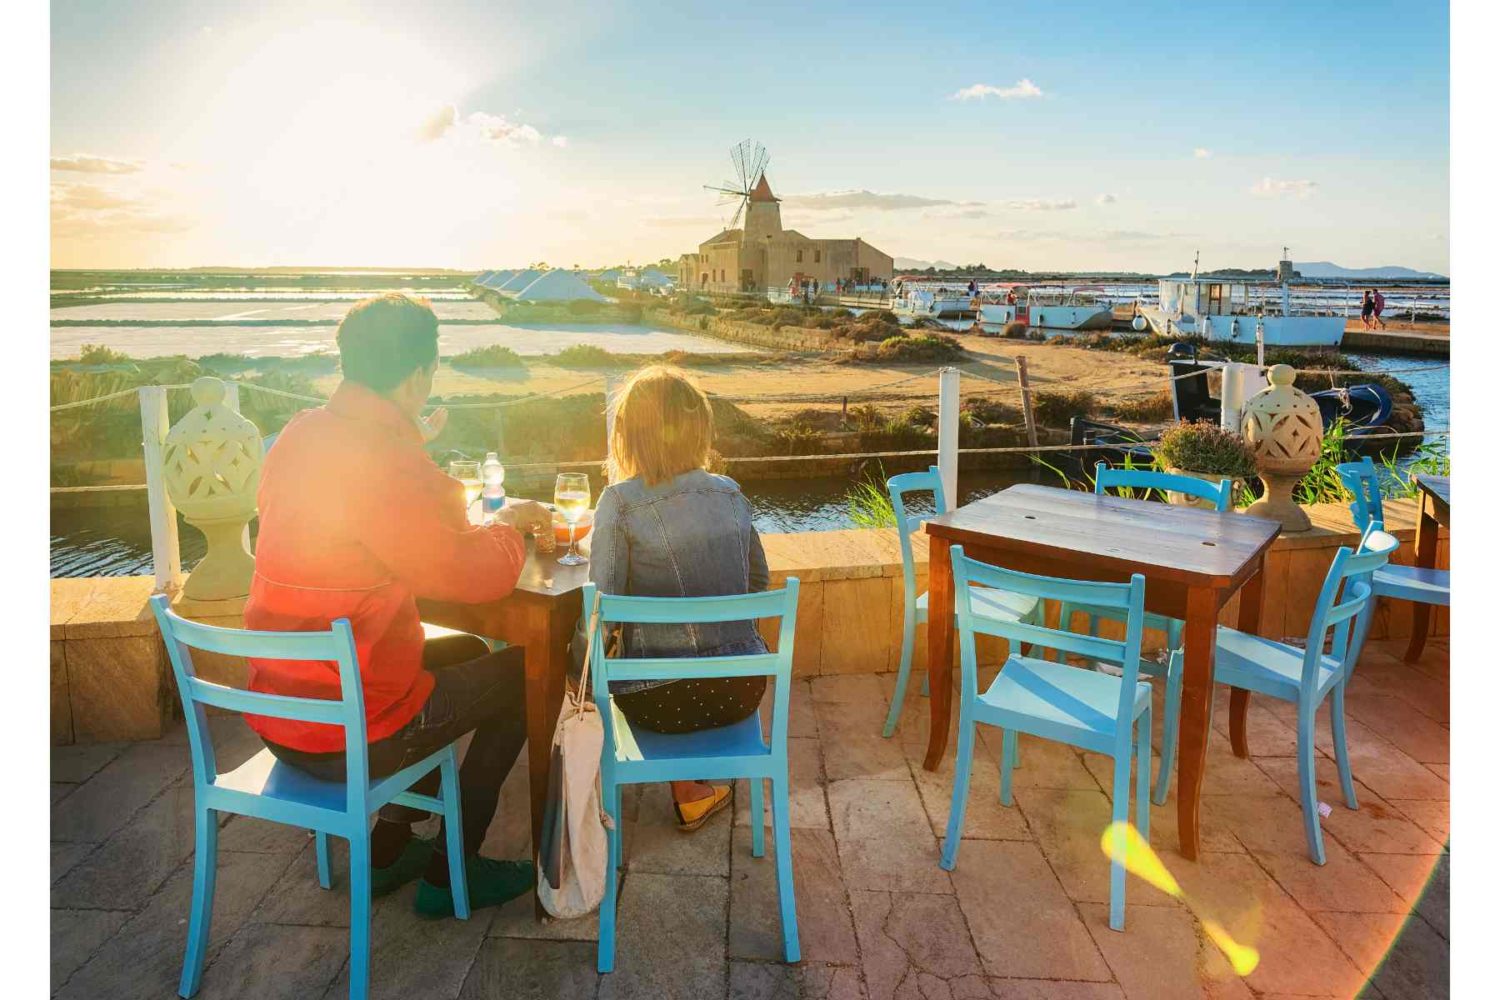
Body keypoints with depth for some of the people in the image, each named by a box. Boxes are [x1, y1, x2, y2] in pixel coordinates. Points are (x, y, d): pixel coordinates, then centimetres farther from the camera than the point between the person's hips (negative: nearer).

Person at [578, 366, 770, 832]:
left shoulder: (620, 501, -13)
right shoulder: (730, 493, 1)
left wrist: (580, 670, 4)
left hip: (657, 701, -4)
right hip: (742, 690, 4)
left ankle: (690, 790, 31)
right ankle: (691, 788, 38)